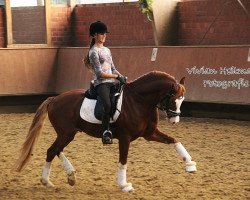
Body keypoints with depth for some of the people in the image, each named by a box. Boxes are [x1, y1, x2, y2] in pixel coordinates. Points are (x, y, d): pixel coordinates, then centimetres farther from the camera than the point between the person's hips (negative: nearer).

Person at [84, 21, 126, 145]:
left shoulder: (107, 50, 21)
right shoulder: (94, 51, -4)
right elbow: (99, 73, -12)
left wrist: (122, 77, 7)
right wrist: (117, 76, -13)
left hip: (111, 83, 9)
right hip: (101, 83, -9)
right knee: (108, 105, -31)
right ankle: (106, 132, -25)